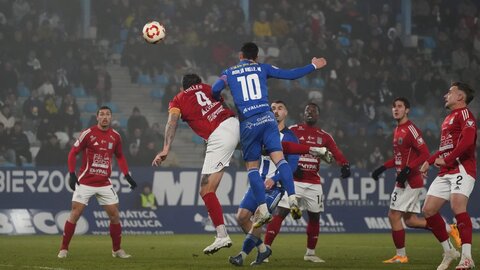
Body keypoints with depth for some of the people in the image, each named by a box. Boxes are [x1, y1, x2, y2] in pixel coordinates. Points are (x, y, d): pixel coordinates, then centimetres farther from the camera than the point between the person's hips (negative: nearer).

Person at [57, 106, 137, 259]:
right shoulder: (88, 134, -9)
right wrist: (72, 174, -13)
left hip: (105, 183, 4)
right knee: (75, 214, -7)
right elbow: (73, 153, -4)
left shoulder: (115, 136, 4)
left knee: (114, 215, 2)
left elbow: (120, 157, 18)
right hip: (85, 182, -4)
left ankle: (117, 250, 16)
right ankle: (64, 249, 1)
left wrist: (127, 176, 9)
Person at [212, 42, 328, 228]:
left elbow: (215, 89, -5)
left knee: (252, 167, 7)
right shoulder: (262, 68, 13)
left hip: (248, 123, -1)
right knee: (279, 158, -5)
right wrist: (313, 66, 24)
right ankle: (292, 199, -23)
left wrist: (220, 101, 18)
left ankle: (263, 211, -1)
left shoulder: (229, 73, 12)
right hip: (267, 119, 1)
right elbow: (290, 75, 11)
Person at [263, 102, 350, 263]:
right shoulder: (293, 130, 2)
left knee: (314, 217, 10)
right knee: (280, 213, -13)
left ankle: (310, 253, 26)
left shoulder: (324, 136, 9)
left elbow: (336, 153, -5)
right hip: (294, 181, -4)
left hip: (314, 184, 4)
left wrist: (345, 165, -24)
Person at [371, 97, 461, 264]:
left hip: (409, 181, -10)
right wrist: (383, 168, 19)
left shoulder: (410, 130, -15)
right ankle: (448, 229, 19)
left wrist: (407, 169, -26)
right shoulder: (398, 130, 15)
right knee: (410, 220, 11)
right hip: (404, 181, 10)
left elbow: (425, 154, -20)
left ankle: (401, 255, 2)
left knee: (394, 216, -6)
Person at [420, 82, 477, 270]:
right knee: (428, 210, 4)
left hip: (462, 168, -10)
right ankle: (449, 251, 15)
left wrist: (447, 160, -20)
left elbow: (467, 139, -21)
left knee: (457, 205, -27)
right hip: (445, 172, 10)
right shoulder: (448, 119, 24)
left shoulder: (464, 113, -5)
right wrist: (429, 162, 29)